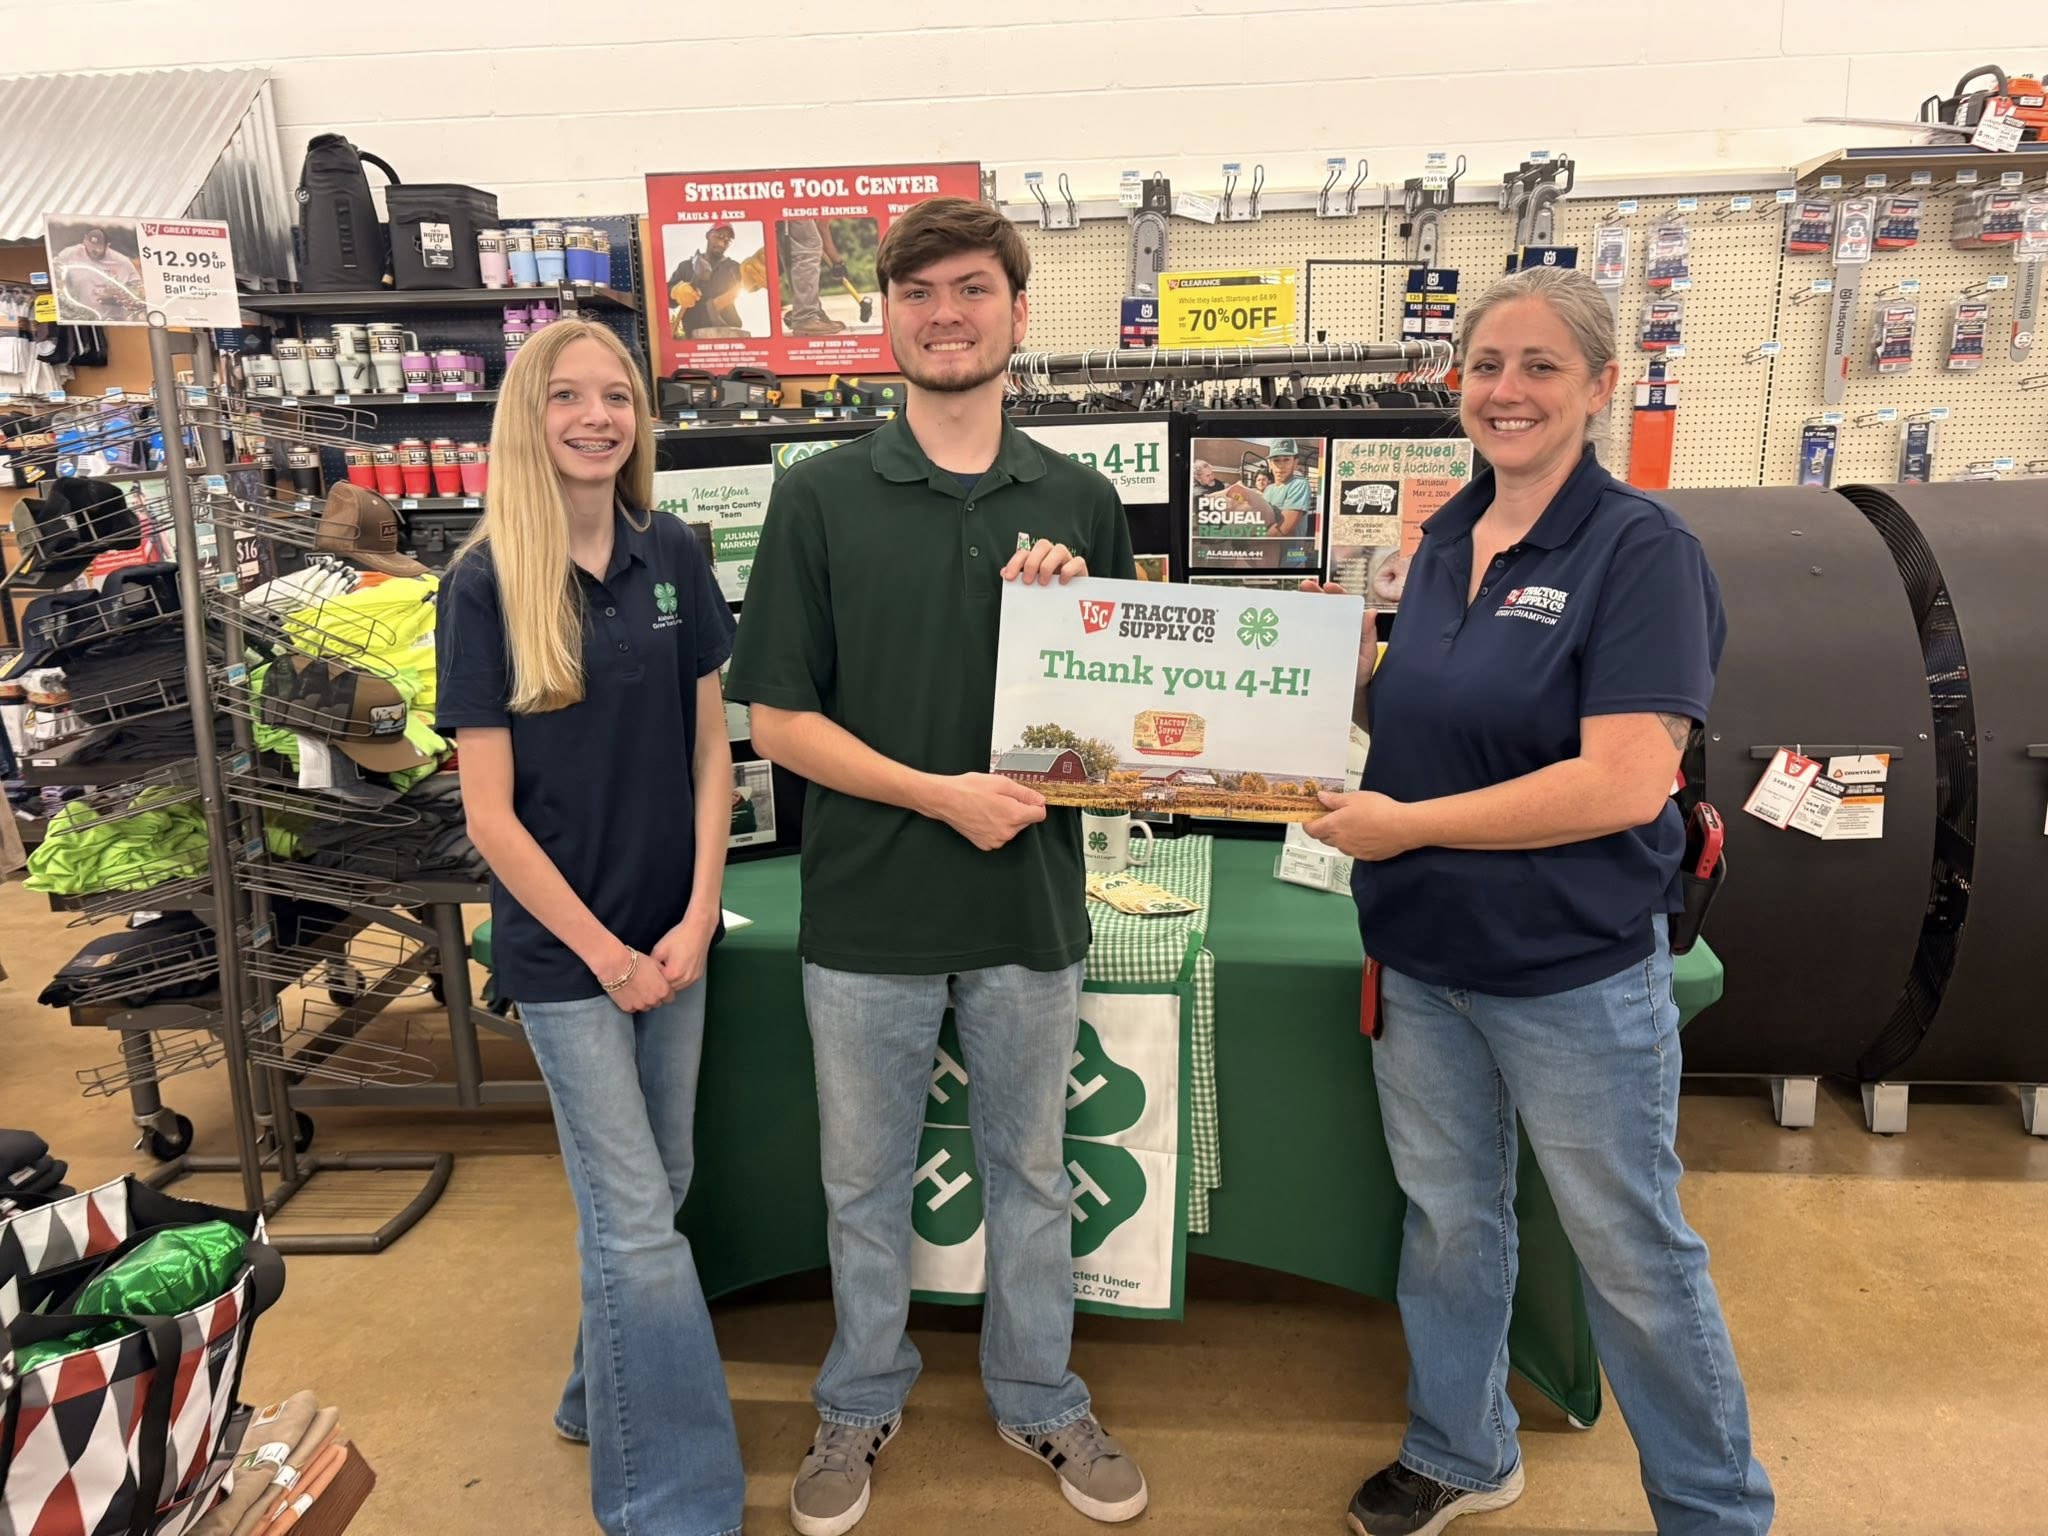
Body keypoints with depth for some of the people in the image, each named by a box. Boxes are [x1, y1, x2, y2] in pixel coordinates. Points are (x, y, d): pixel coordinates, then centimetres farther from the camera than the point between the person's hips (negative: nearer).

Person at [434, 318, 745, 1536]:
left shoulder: (673, 556, 0)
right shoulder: (486, 583, -10)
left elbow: (710, 745, 3)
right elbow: (490, 810, -10)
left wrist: (697, 919, -5)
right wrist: (604, 951, -10)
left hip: (673, 932, 4)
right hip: (564, 943, -4)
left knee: (653, 1188, 17)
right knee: (637, 1221, 0)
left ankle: (605, 1391, 42)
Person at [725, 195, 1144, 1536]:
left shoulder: (1080, 504, 2)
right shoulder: (820, 498, -4)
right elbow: (779, 718, -5)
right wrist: (938, 792, -18)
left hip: (1031, 903, 1)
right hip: (868, 911, -1)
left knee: (1032, 1172, 18)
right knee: (865, 1182, 16)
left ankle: (1042, 1400, 40)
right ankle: (863, 1403, 40)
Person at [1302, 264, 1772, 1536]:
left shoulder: (1641, 549, -15)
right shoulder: (1447, 540, 5)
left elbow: (1625, 782, -24)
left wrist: (1403, 826, -21)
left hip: (1576, 968, -6)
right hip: (1422, 956, 6)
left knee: (1633, 1250, 11)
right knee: (1448, 1220, 20)